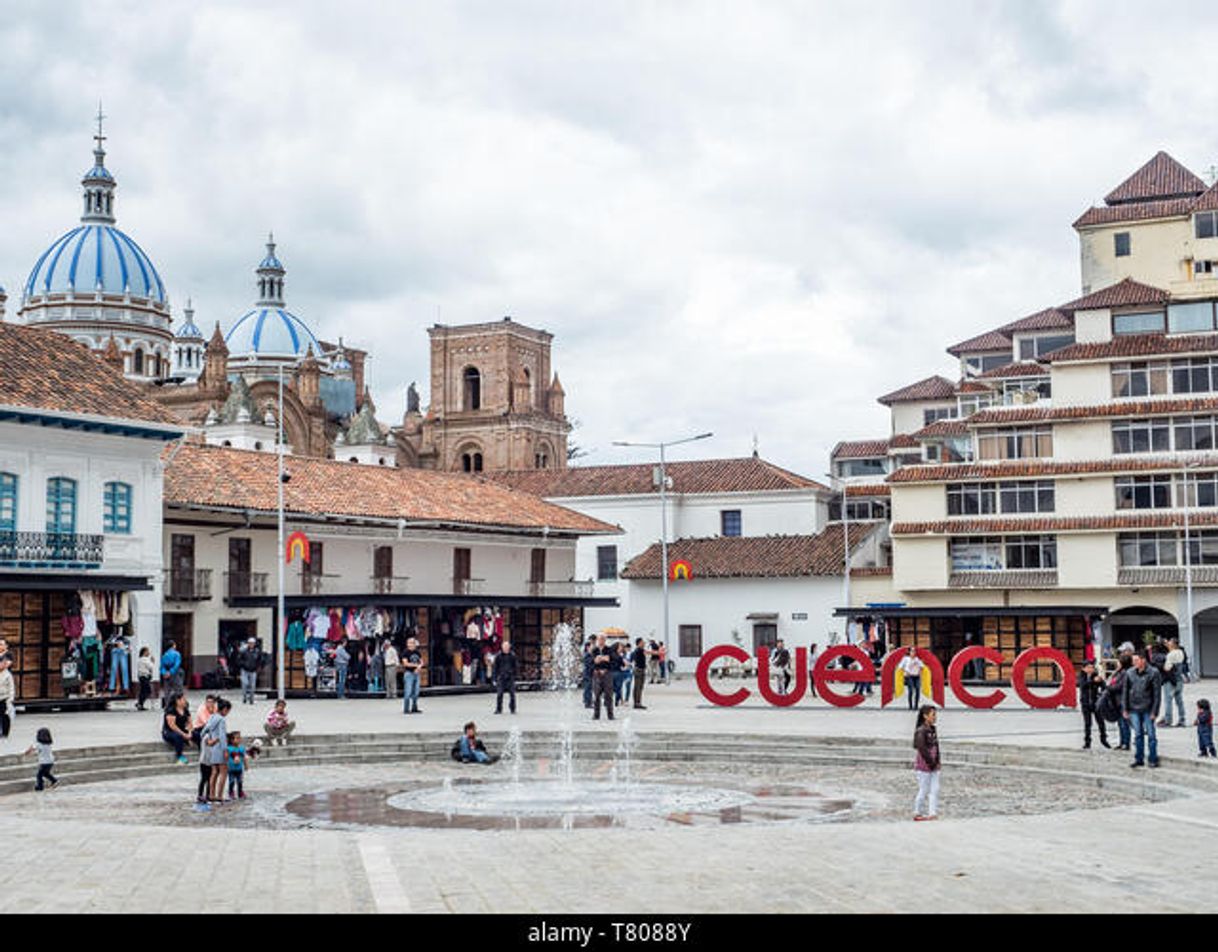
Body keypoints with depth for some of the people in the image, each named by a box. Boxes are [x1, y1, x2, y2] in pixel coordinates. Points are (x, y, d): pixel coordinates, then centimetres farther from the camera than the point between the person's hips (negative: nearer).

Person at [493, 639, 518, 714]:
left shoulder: (512, 655, 5)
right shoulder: (498, 656, 0)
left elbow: (515, 667, 12)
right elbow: (495, 667, 4)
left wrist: (514, 676, 9)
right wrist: (494, 678, 0)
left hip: (510, 677, 1)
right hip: (501, 677, -1)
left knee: (512, 694, -1)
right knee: (499, 694, -4)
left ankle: (512, 709, 12)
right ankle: (498, 709, 4)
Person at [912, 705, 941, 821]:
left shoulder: (933, 730, 9)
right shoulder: (921, 731, -16)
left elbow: (936, 746, 12)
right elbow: (922, 749, -19)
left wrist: (937, 762, 3)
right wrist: (931, 763, -14)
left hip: (933, 766, 7)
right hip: (923, 765, -7)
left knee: (935, 790, 4)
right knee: (924, 791, 1)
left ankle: (933, 813, 8)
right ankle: (917, 813, 15)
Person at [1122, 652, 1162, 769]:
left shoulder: (1153, 673, -7)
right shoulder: (1129, 673, 4)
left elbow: (1156, 693, -6)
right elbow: (1125, 691, 9)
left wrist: (1154, 711, -10)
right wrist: (1125, 709, 5)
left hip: (1147, 709, -3)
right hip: (1134, 709, 3)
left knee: (1151, 734, 1)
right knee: (1138, 734, 9)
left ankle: (1153, 759, 10)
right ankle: (1138, 759, 16)